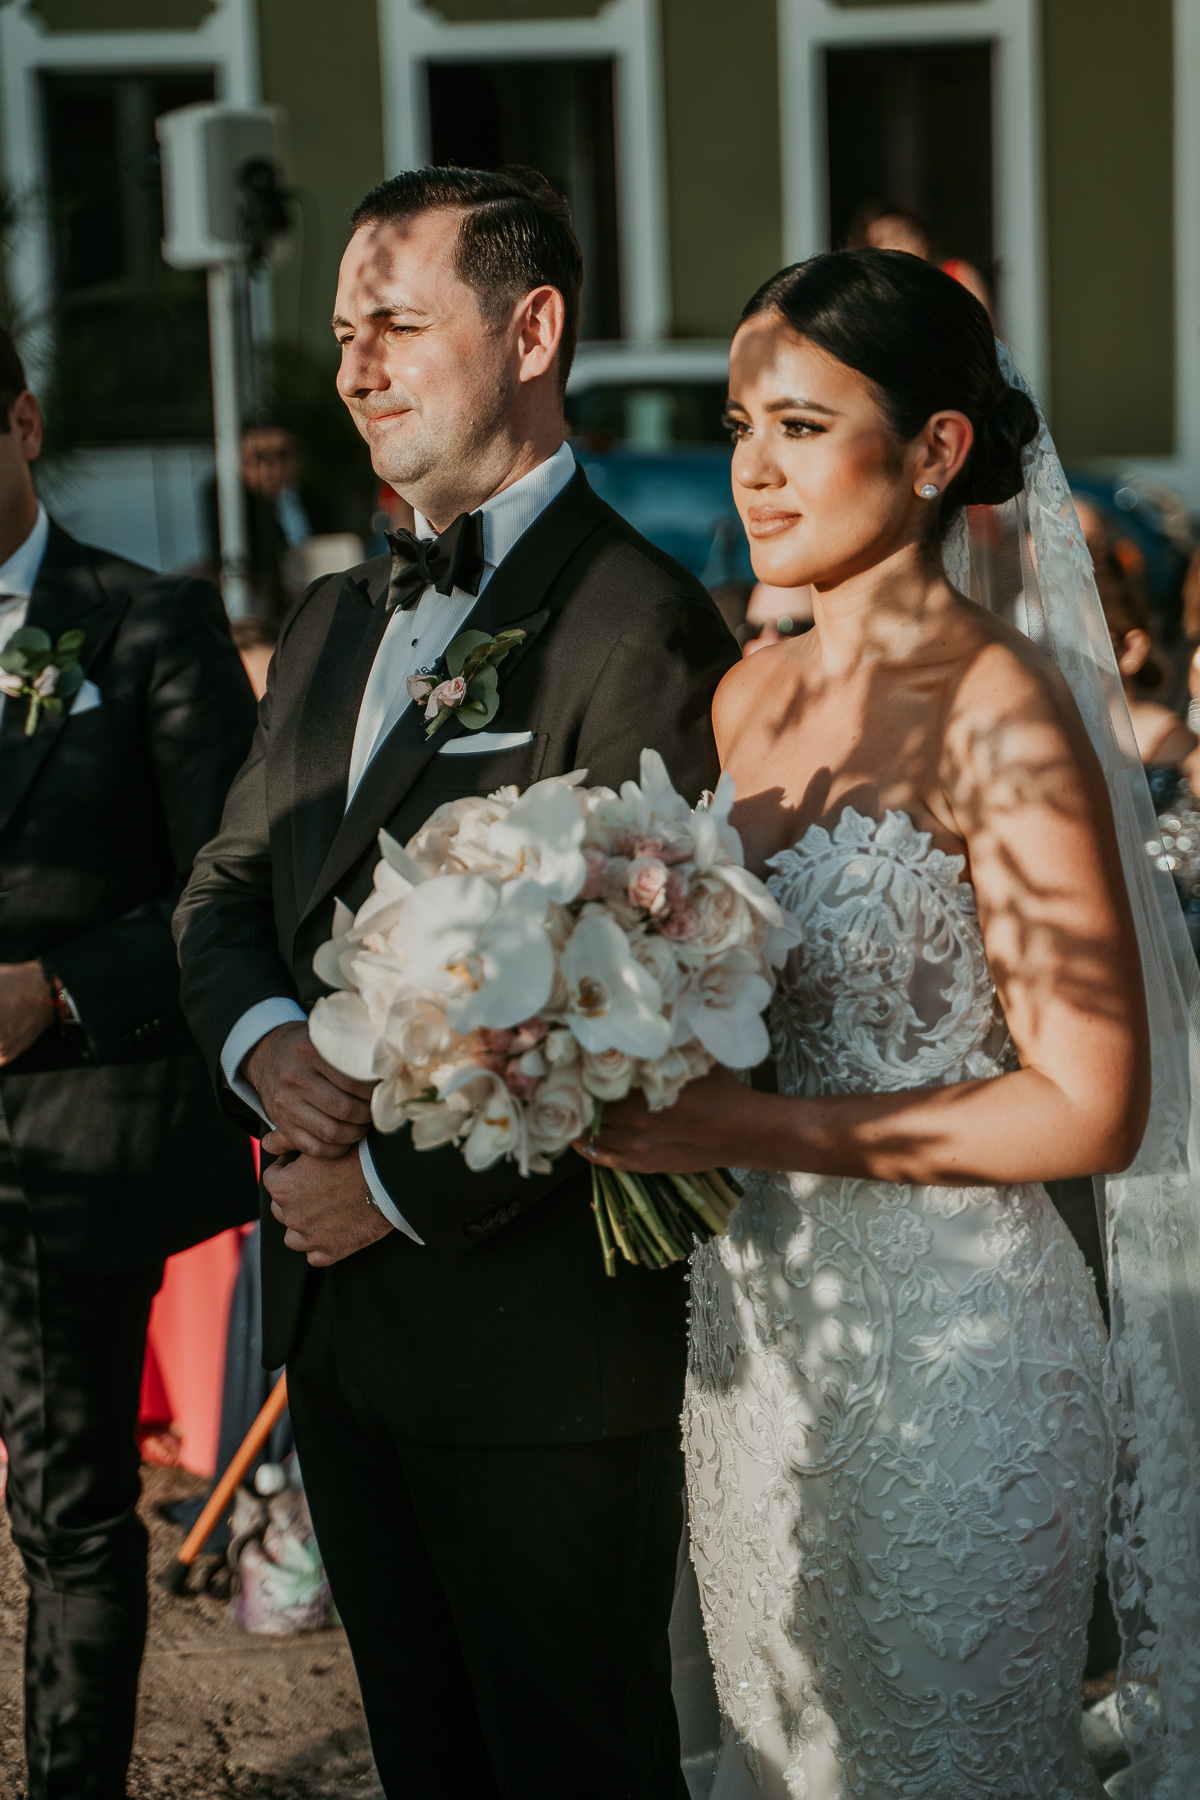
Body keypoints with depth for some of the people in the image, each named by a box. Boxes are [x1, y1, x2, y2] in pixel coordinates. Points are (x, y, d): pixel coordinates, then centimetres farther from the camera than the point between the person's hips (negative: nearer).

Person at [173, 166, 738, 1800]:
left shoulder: (641, 625, -16)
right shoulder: (332, 620, 13)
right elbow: (228, 888, 14)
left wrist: (401, 1187, -15)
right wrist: (266, 1041, -8)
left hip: (540, 1331, -8)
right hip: (338, 1314, 8)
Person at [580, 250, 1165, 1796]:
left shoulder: (999, 712, -16)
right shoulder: (751, 699, 5)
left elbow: (1088, 1106, -19)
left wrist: (746, 1128, -21)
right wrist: (646, 1087, -3)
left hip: (949, 1332, -7)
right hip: (760, 1318, 7)